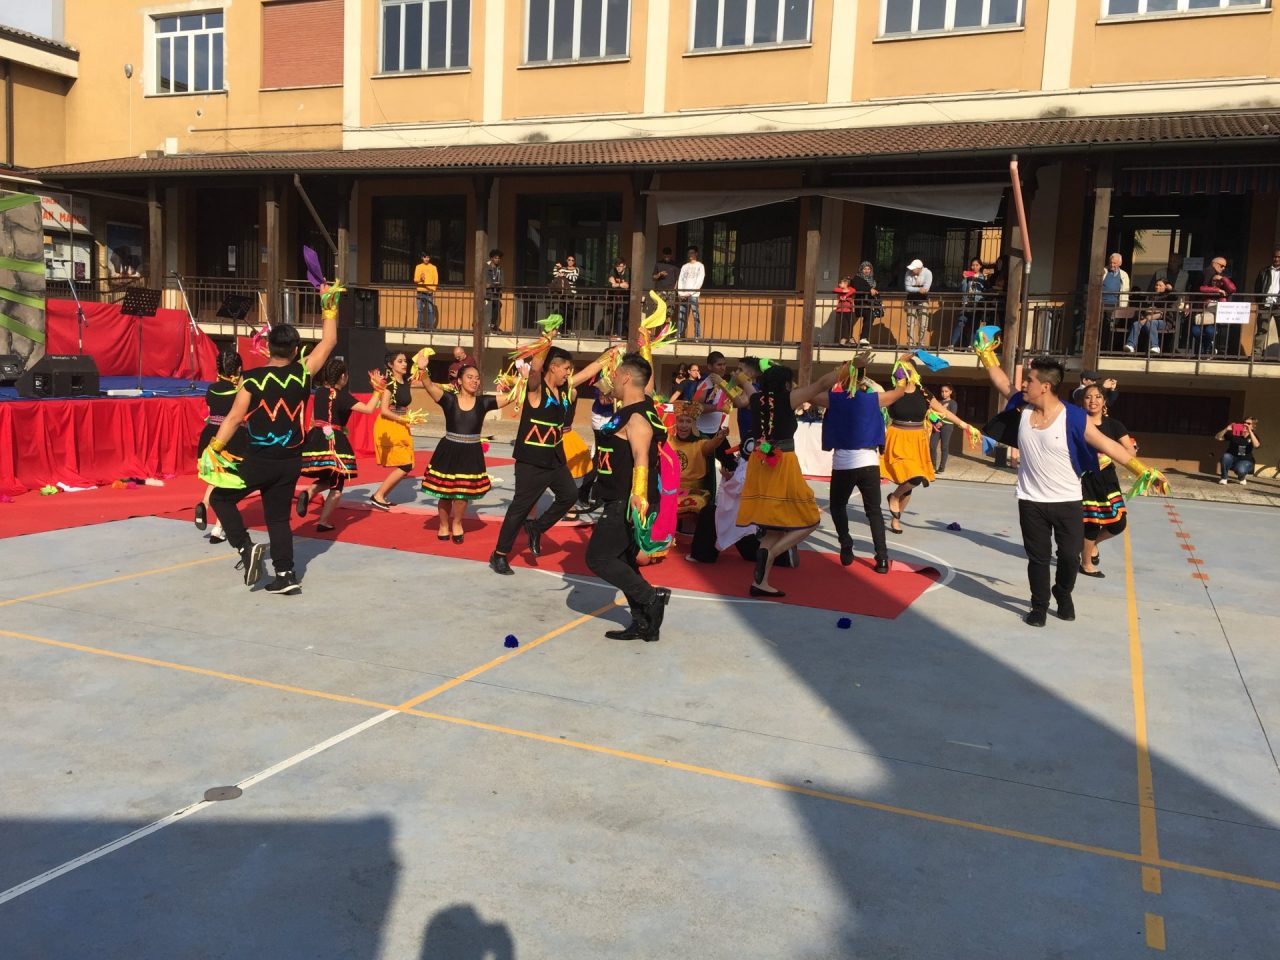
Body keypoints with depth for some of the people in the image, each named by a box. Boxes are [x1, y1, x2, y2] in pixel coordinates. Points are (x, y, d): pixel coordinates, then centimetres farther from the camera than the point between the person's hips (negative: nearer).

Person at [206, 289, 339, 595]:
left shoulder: (253, 378, -10)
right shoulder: (303, 373, -3)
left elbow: (234, 418, -11)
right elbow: (328, 342, 8)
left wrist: (213, 450, -6)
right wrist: (329, 306, 15)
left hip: (259, 460, -4)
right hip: (291, 461, 4)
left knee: (221, 497, 16)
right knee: (278, 517, 13)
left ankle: (246, 547, 1)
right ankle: (285, 574, 8)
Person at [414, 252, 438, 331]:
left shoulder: (433, 267, 9)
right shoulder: (418, 267, 12)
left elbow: (436, 280, 6)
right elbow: (415, 280, 11)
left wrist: (433, 290, -6)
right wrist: (420, 279, -11)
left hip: (430, 292, -1)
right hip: (420, 291, 1)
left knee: (430, 310, -9)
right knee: (420, 310, 0)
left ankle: (431, 327, -8)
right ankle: (420, 326, 3)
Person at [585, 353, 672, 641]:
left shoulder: (637, 418, -20)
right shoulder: (632, 410, 9)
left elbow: (641, 459, -33)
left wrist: (638, 496, -40)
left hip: (627, 503, -10)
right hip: (621, 502, 10)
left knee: (598, 558, -7)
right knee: (624, 561, 14)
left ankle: (651, 596, -8)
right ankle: (643, 624, 18)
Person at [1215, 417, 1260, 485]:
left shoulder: (1253, 436, -3)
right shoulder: (1233, 433, -4)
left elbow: (1256, 445, -26)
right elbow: (1217, 437, -10)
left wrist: (1250, 431, -31)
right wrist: (1226, 429, -25)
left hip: (1245, 461, -1)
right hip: (1232, 458, 1)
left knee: (1240, 470, -35)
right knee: (1226, 456, -35)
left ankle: (1242, 478, 7)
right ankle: (1224, 478, -14)